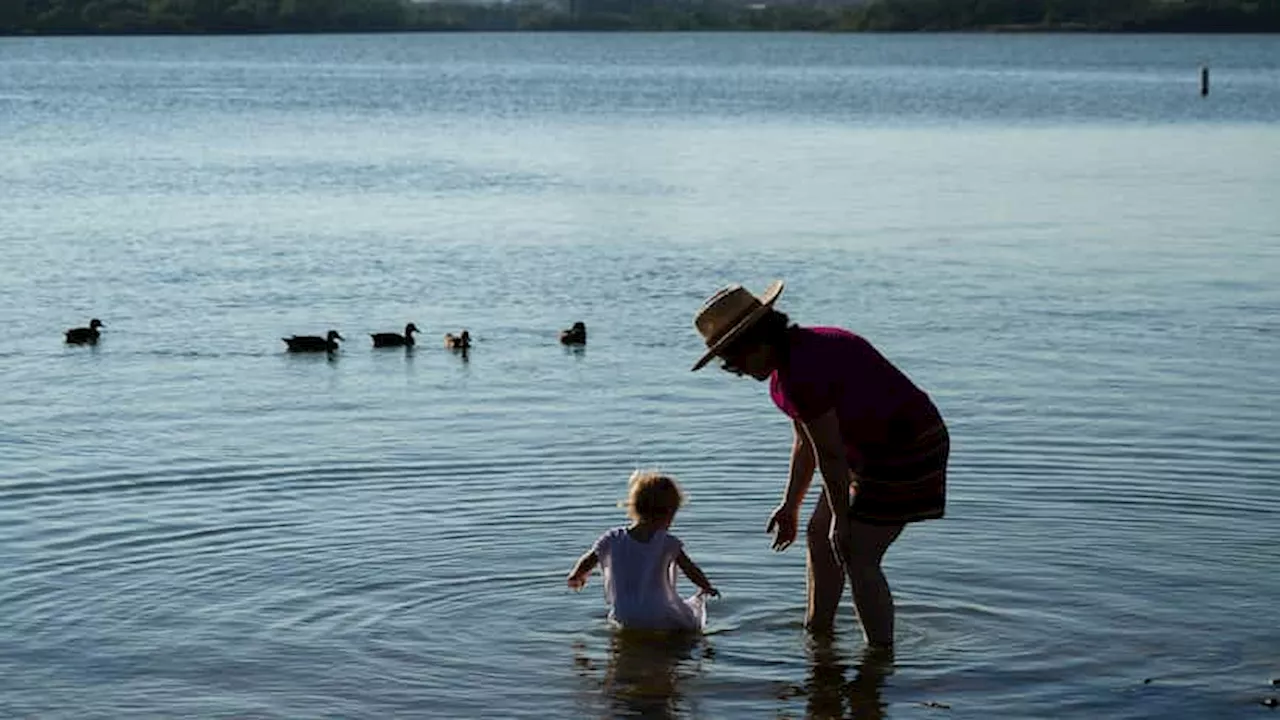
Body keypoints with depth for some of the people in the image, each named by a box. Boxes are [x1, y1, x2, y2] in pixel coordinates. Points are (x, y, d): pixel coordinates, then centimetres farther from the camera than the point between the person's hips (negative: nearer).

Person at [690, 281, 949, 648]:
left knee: (858, 560, -9)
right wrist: (790, 506, 18)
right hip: (872, 449, 10)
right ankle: (816, 631, 28)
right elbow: (805, 442, 14)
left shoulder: (803, 373, -28)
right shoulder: (783, 366, 5)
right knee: (819, 535, 14)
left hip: (905, 451, -10)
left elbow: (830, 453, -22)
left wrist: (842, 519, -12)